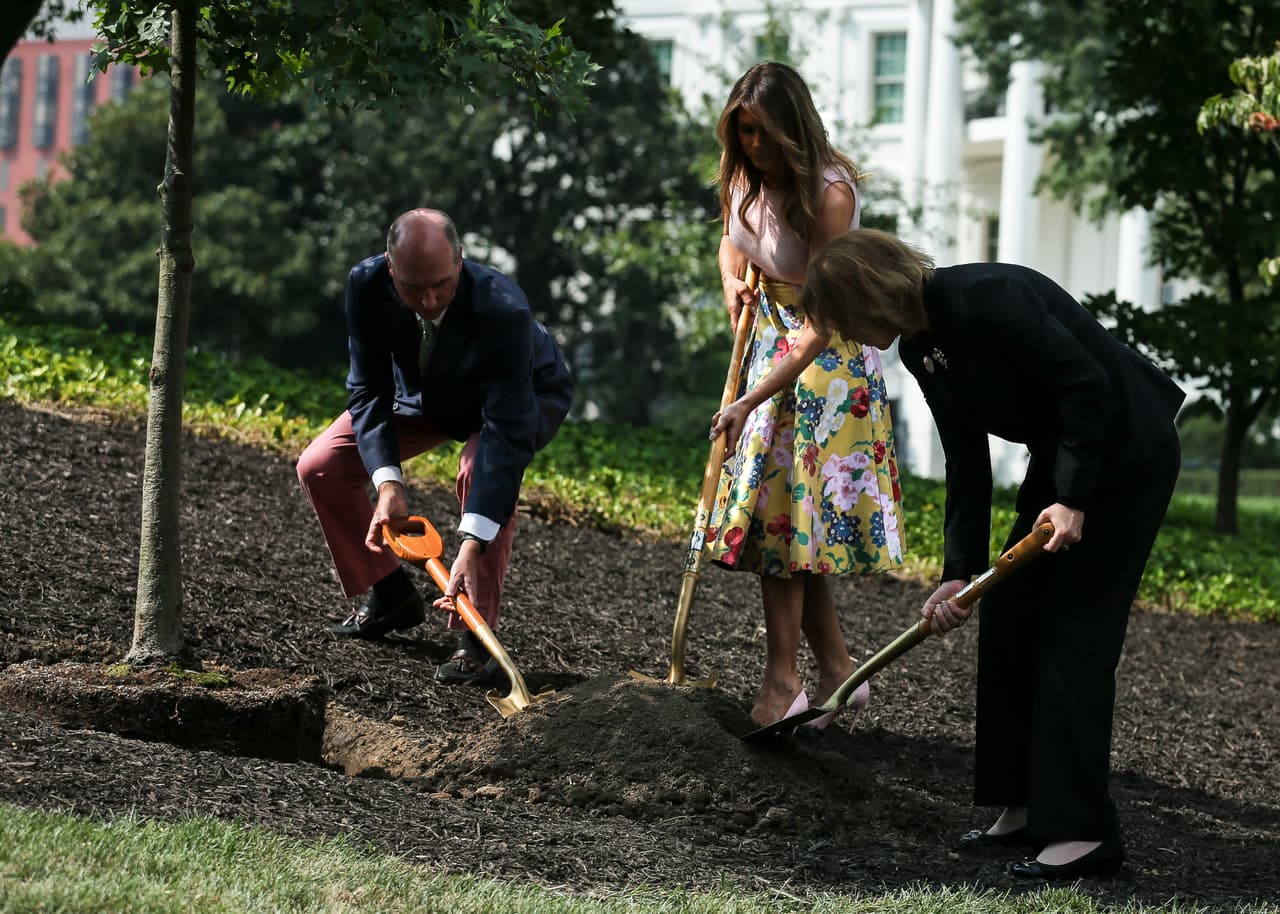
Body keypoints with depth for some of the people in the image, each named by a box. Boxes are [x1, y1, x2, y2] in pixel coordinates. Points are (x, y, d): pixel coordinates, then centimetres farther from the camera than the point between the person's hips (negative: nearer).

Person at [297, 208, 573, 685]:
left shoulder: (504, 310, -44)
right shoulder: (366, 285, -32)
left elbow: (507, 432, -44)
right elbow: (368, 391, -21)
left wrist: (472, 546, -51)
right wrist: (387, 483, -37)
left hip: (526, 397, -5)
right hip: (426, 395, 5)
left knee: (481, 470, -36)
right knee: (319, 468, -6)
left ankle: (478, 639, -22)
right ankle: (391, 594, 14)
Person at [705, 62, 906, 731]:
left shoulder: (828, 193, -25)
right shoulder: (746, 175, -3)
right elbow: (731, 240, 21)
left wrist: (752, 400, -30)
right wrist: (732, 279, -2)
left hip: (825, 355, -7)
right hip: (774, 342, 8)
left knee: (781, 509, -12)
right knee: (789, 519, 6)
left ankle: (782, 681, -7)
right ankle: (837, 670, 13)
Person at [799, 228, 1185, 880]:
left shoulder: (987, 299, -25)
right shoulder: (920, 348, 3)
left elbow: (1087, 384, -27)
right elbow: (967, 464, 5)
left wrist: (1072, 498, -26)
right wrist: (959, 574, -2)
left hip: (1128, 454, -10)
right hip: (1061, 459, 10)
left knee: (1074, 635, -11)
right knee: (1007, 619, 8)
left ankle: (1085, 829, -8)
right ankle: (1027, 807, 15)